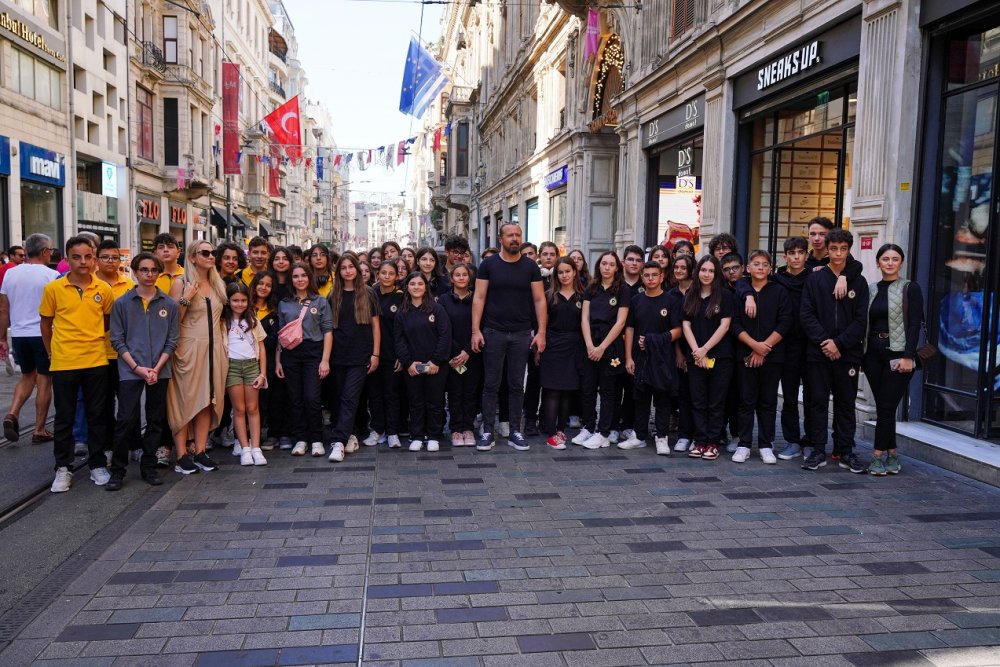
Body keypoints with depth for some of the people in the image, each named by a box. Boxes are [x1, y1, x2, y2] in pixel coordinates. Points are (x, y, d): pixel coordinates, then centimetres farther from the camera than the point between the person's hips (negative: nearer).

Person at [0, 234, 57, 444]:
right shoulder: (51, 276, -11)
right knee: (44, 381, 5)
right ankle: (39, 430, 10)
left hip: (19, 334, 5)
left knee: (27, 376, 22)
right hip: (44, 334, -5)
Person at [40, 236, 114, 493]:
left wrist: (92, 339, 10)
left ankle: (97, 465, 21)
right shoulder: (53, 289, -4)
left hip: (96, 362, 1)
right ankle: (63, 468, 19)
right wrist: (52, 353, 7)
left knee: (97, 415, 9)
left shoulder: (104, 289, 0)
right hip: (63, 363, -1)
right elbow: (46, 324, 6)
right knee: (64, 418, 8)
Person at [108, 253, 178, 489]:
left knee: (156, 420, 8)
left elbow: (172, 341, 4)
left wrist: (157, 368, -6)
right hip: (130, 371, -2)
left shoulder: (169, 304, 5)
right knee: (126, 420, -5)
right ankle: (118, 470, 8)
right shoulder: (122, 303, 2)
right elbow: (117, 339, 0)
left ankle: (148, 467, 20)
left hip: (160, 372, 2)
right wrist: (136, 367, -9)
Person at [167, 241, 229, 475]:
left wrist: (223, 341, 11)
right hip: (189, 348, -5)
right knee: (186, 400, -3)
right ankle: (182, 455, 2)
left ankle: (200, 451, 13)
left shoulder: (218, 285, 14)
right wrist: (186, 299, -17)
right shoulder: (181, 284, -3)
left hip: (214, 348, 5)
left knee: (207, 400, 6)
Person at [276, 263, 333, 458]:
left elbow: (328, 332, 1)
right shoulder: (284, 304, 12)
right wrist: (277, 361, 6)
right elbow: (280, 334, 13)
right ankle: (300, 439, 13)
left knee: (312, 398, -10)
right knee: (295, 398, 3)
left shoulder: (320, 302, 5)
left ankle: (316, 440, 3)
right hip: (290, 354, 3)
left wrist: (325, 360, -7)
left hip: (313, 353, -3)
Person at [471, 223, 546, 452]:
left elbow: (539, 300, 3)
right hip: (493, 332, -1)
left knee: (517, 385, 7)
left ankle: (515, 432, 16)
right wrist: (475, 331, -8)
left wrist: (541, 332, -5)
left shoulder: (530, 267, 5)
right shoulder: (488, 265, 2)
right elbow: (479, 298, -1)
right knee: (491, 384, 3)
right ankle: (487, 431, 11)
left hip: (521, 334, 1)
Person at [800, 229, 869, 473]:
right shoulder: (814, 279, 5)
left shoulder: (858, 282, 6)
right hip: (818, 352, 0)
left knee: (846, 404, 7)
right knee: (818, 403, 3)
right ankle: (818, 451, 11)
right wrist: (824, 341, -12)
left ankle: (845, 452, 16)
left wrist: (838, 343, -11)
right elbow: (807, 315, -1)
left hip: (848, 353, 1)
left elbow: (861, 320, 0)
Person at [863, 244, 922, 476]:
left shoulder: (910, 289, -1)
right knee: (883, 407, 6)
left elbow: (915, 325, -7)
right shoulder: (871, 289, 11)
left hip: (898, 354, -4)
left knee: (886, 407, -6)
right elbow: (864, 323, 12)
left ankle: (878, 455, -1)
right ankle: (892, 454, 15)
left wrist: (908, 356, -13)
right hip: (874, 353, 4)